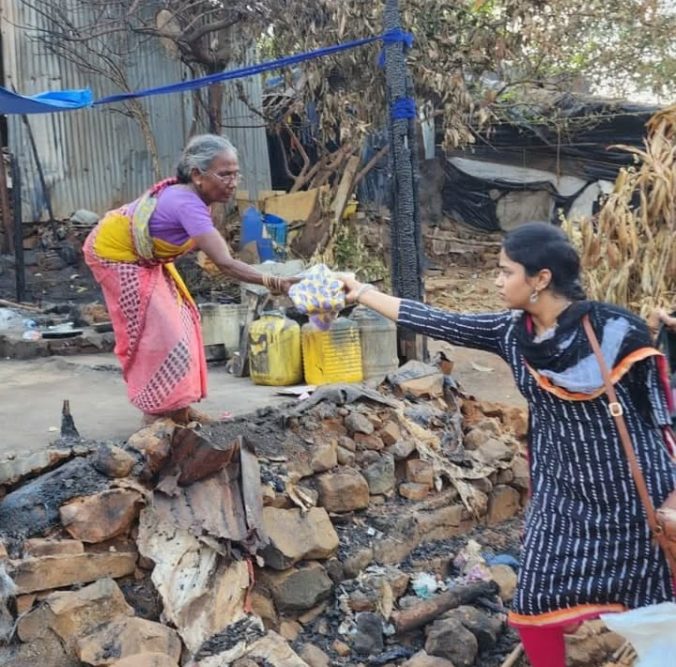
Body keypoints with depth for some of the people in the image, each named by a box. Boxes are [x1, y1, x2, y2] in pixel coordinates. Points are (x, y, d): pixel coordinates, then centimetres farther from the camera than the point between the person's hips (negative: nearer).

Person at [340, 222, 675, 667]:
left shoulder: (618, 330, -17)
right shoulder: (512, 333, -3)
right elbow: (438, 323, 3)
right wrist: (362, 293, 8)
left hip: (632, 495, -4)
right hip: (561, 495, 5)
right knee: (535, 608, 6)